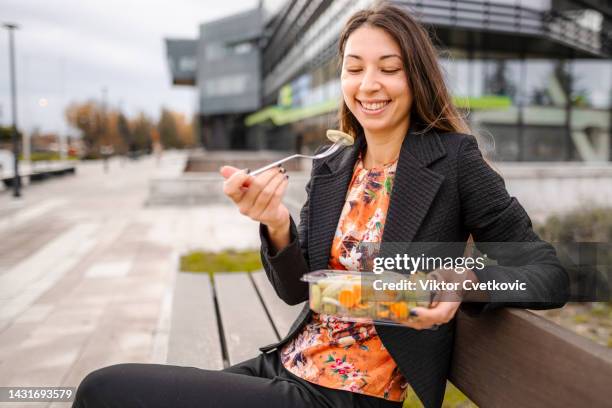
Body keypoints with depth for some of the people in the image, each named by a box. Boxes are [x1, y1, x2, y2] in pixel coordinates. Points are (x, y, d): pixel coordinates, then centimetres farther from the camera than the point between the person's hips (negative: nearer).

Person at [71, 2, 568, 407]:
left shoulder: (453, 160, -9)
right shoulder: (329, 171, 6)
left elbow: (549, 274, -8)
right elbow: (298, 289, 4)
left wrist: (466, 282, -28)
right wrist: (276, 223, -16)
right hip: (286, 367, 5)